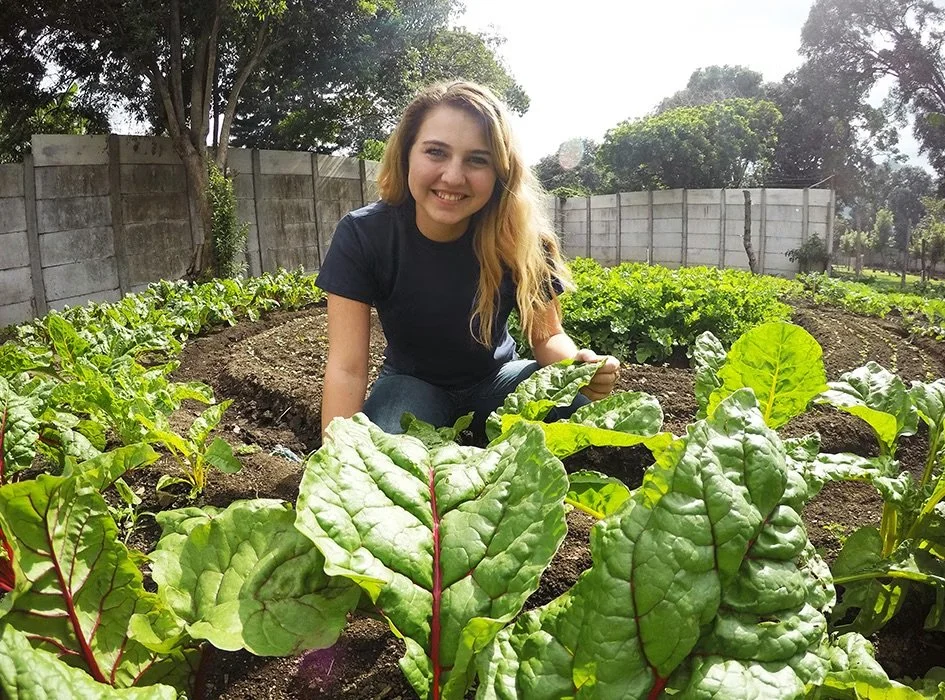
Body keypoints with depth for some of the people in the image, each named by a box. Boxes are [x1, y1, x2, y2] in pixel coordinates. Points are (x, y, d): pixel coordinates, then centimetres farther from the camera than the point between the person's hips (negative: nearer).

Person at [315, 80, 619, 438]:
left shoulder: (520, 237, -20)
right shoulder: (362, 235, -22)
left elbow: (547, 336, -9)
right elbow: (346, 368, -25)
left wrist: (578, 366, -33)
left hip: (496, 380, 2)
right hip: (411, 384, -1)